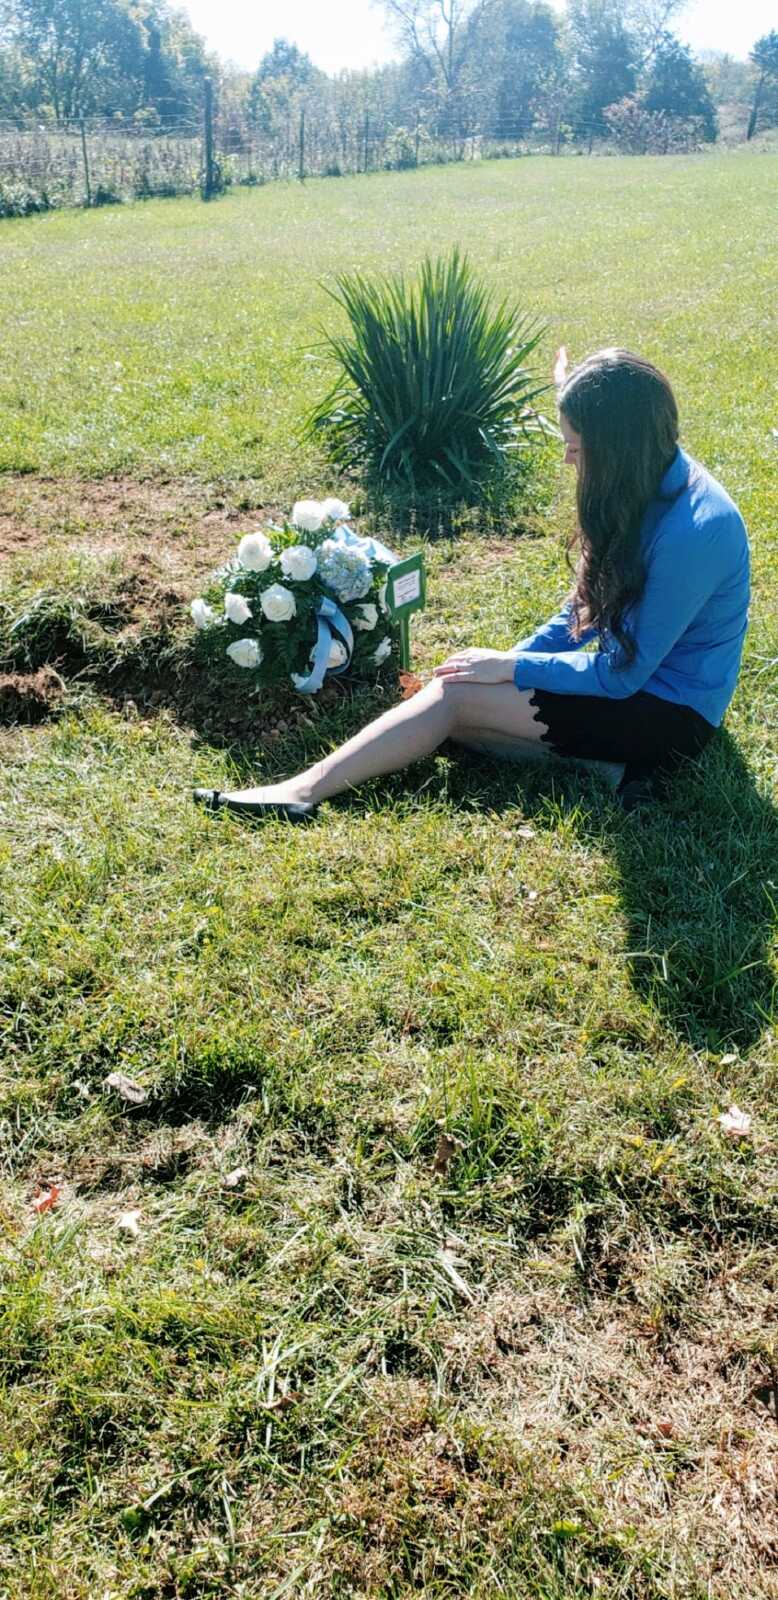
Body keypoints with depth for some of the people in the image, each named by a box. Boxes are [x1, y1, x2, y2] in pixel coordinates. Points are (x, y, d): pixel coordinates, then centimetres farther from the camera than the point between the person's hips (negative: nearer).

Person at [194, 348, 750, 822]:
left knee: (454, 696, -16)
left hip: (668, 714, -8)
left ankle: (306, 789, -11)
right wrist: (513, 660, -2)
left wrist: (509, 668, -15)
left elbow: (623, 672, -23)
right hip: (630, 676, 9)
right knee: (456, 695, -8)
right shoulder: (647, 485, 0)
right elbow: (588, 606, 10)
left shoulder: (695, 528, -28)